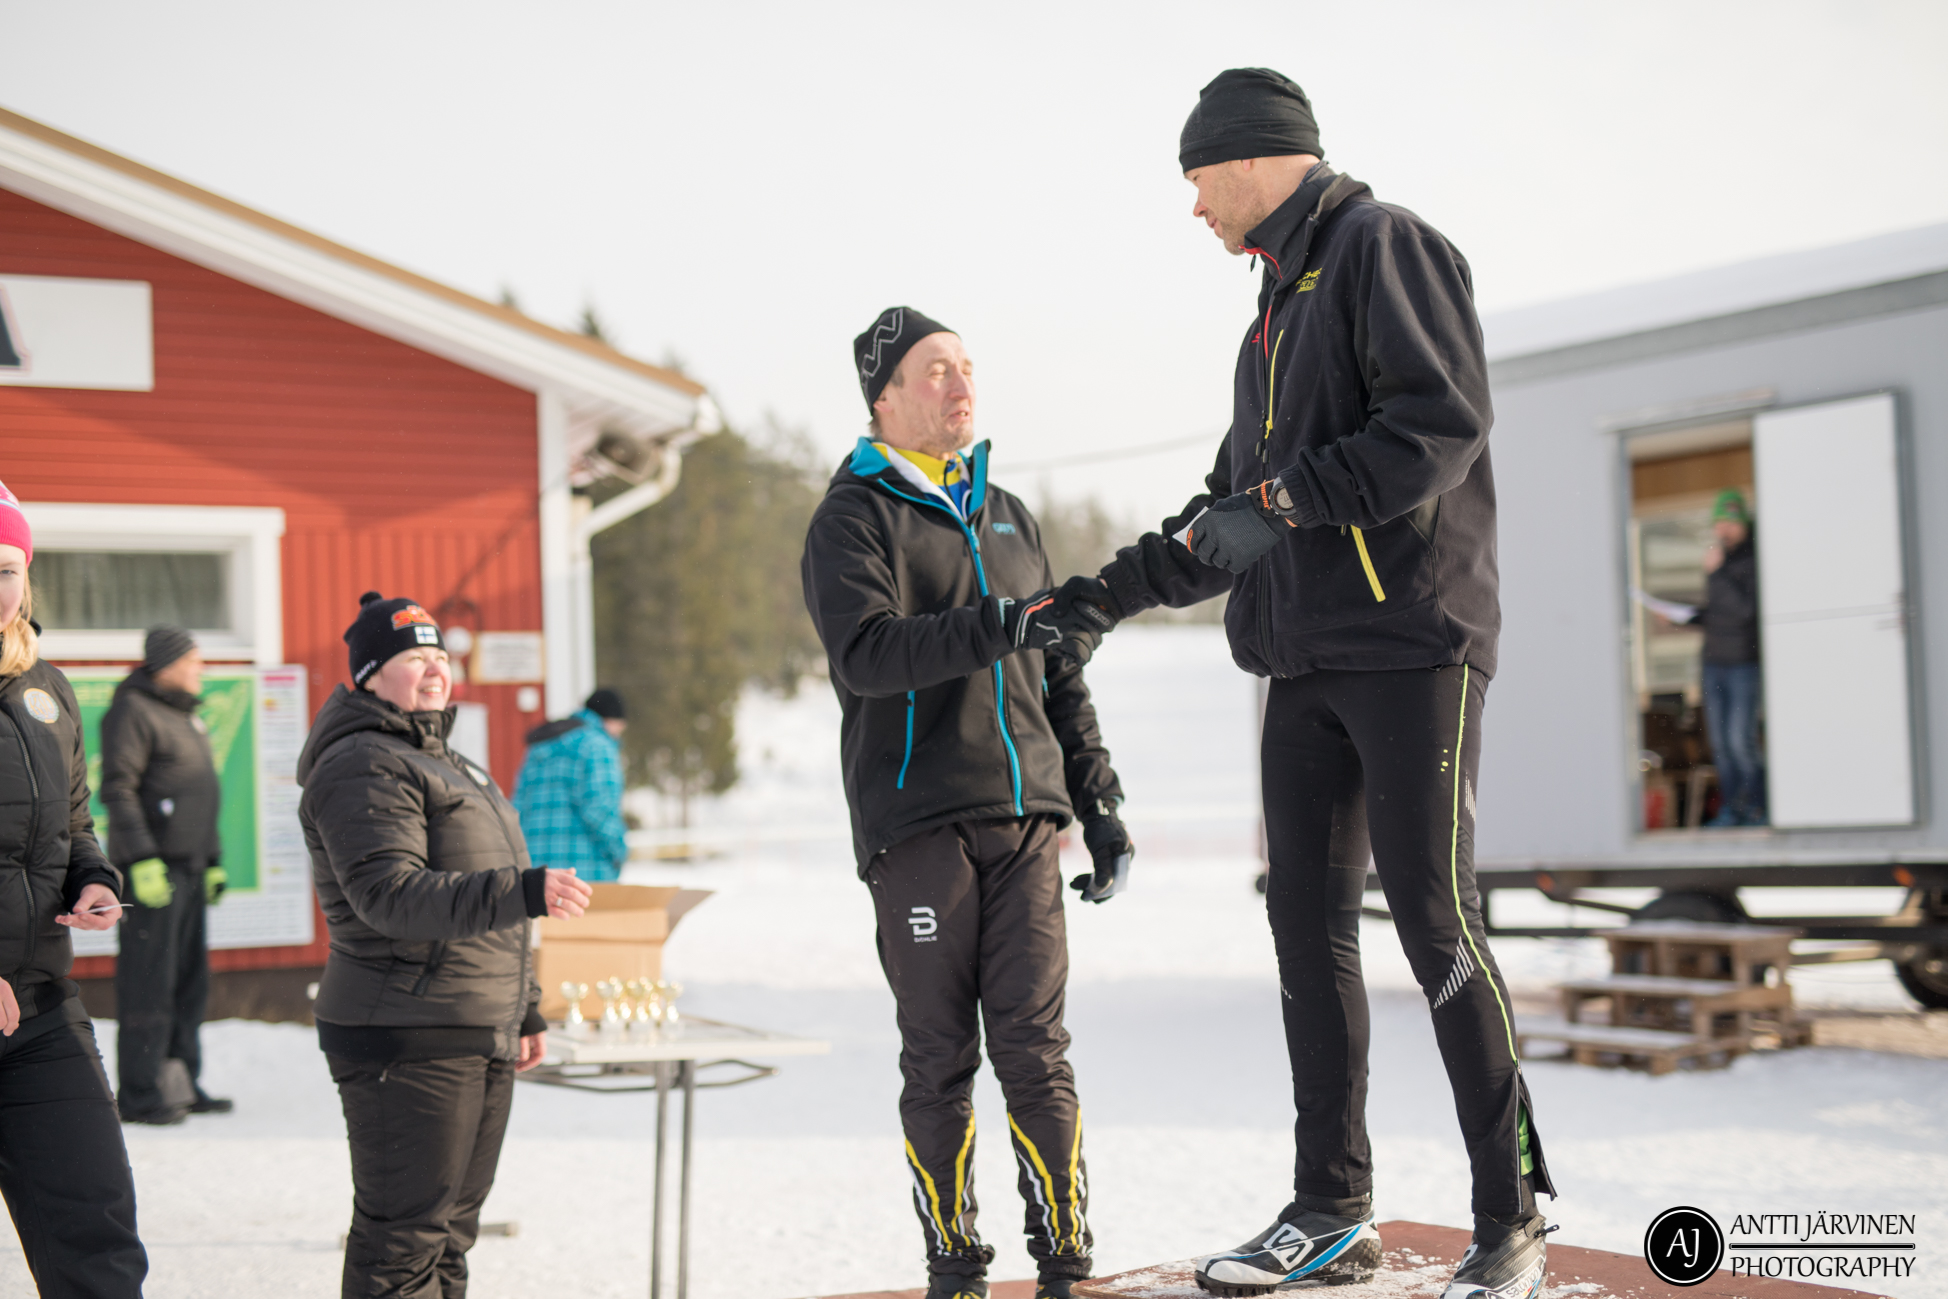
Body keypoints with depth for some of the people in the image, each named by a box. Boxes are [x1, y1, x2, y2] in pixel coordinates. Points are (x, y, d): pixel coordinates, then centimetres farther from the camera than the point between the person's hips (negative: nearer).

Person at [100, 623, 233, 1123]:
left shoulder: (186, 718, 21)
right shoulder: (132, 712, -8)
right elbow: (118, 790, -16)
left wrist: (213, 860, 23)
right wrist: (142, 860, -22)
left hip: (188, 870, 9)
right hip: (152, 870, -9)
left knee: (191, 979, 11)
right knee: (149, 984, -7)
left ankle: (183, 1081, 18)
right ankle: (139, 1094, -3)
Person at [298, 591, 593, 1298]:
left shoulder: (447, 763, 21)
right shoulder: (363, 767, -12)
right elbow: (391, 896, -25)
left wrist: (524, 1008, 26)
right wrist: (523, 892, -34)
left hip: (480, 1039, 10)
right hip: (406, 1040, -10)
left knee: (450, 1228, 15)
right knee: (403, 1238, -7)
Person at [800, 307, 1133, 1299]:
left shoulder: (1007, 517, 20)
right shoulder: (853, 518, 2)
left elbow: (1058, 678, 23)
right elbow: (863, 651, -17)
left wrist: (1099, 800, 16)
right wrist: (988, 628, -29)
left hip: (1023, 819, 4)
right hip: (917, 825, -4)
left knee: (1035, 1048, -2)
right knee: (940, 1059, 1)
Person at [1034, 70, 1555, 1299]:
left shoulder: (1384, 243, -3)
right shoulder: (1280, 308, 24)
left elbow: (1446, 418, -17)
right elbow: (1233, 505, 27)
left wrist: (1287, 499, -20)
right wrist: (1109, 594, 23)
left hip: (1413, 642, -9)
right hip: (1309, 661, 9)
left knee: (1435, 918, -9)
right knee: (1309, 922, 5)